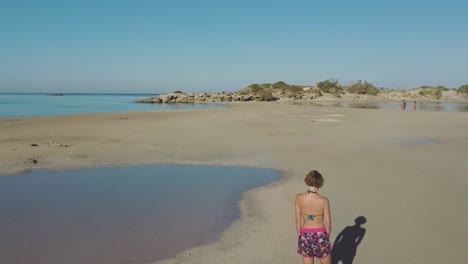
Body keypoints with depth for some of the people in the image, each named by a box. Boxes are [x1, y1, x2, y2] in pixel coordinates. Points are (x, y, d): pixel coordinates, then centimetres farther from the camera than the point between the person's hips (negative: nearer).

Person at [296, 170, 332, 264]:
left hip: (305, 236, 2)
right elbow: (328, 223, -8)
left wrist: (299, 237, 10)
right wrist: (326, 238, 11)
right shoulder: (323, 200, -20)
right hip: (320, 236, -2)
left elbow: (298, 220, -5)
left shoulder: (299, 197, -13)